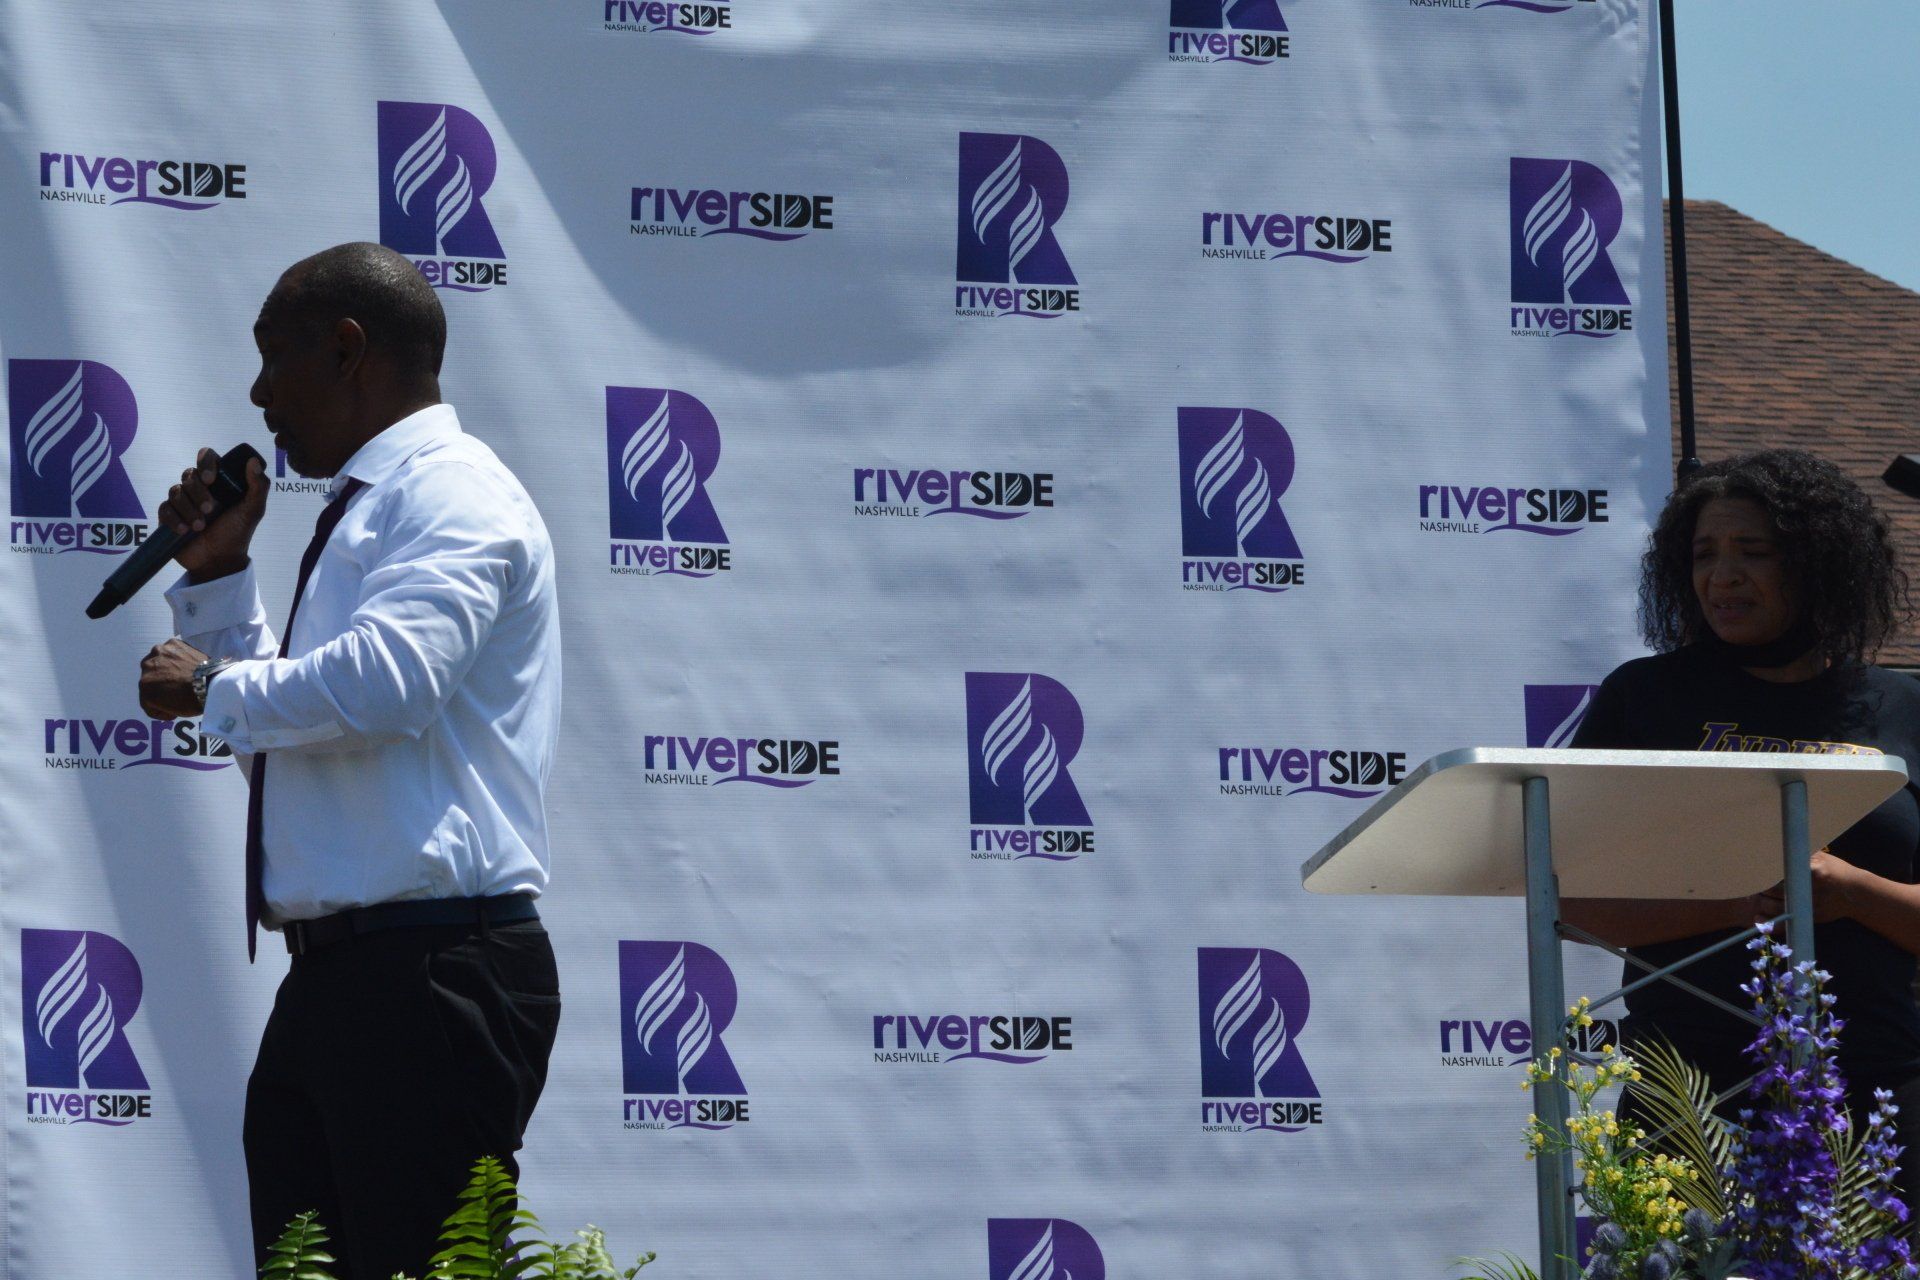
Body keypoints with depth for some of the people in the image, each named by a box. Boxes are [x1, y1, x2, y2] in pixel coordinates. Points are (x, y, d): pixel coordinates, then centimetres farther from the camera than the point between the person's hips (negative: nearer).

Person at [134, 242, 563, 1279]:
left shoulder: (452, 494, -8)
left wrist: (212, 690, -10)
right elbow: (278, 734, 34)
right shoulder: (362, 513, 24)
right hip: (333, 978, 10)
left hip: (431, 981, -10)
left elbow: (384, 679, -26)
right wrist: (216, 578, 22)